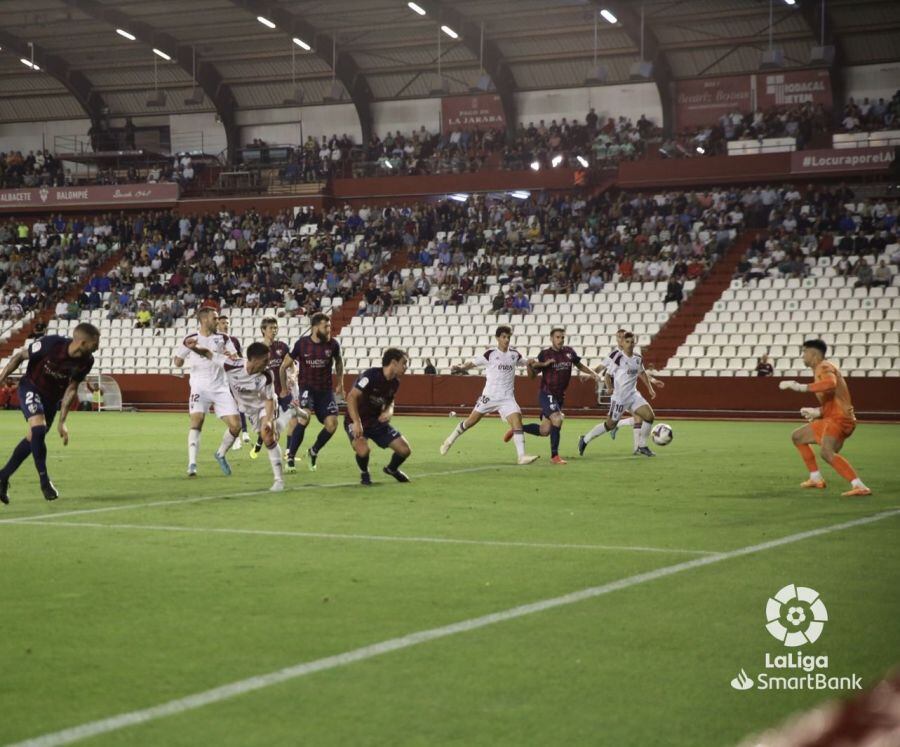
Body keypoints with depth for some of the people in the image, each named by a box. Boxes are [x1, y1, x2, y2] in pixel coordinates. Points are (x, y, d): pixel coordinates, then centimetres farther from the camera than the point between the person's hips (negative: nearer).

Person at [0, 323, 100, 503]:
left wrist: (62, 422, -10)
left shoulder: (86, 361, -19)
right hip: (31, 388, -5)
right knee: (38, 428, -26)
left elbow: (71, 389, -9)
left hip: (53, 397, 5)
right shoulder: (50, 344, -32)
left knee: (33, 438, 10)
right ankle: (44, 480, -15)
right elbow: (19, 356, -16)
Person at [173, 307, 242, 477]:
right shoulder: (192, 339, 1)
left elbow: (236, 360, 6)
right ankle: (192, 464, -22)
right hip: (200, 387, -3)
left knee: (236, 425, -5)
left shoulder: (222, 338, 7)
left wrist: (230, 357, -18)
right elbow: (178, 363, 5)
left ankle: (221, 454, 20)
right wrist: (187, 348, -15)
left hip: (220, 387, 3)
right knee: (196, 421, -23)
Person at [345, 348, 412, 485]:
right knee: (363, 450, -34)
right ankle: (364, 473, 1)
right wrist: (357, 422, -36)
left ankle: (391, 469, 32)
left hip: (377, 421, 7)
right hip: (357, 422, -7)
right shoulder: (371, 375, -23)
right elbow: (351, 397, -28)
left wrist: (389, 412, -8)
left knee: (405, 449, -2)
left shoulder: (395, 382, 0)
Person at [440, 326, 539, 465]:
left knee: (517, 420, -16)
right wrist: (461, 367, -25)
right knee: (472, 421, 5)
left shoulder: (514, 354, 6)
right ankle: (451, 439, 30)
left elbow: (524, 362, 22)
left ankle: (522, 456, -18)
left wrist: (531, 362, -1)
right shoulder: (490, 354, -6)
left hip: (507, 398, 2)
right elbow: (474, 362, -5)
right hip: (490, 395, -2)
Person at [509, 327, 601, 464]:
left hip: (560, 396, 6)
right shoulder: (544, 354, -10)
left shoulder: (569, 352, 3)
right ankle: (554, 455, -15)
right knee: (557, 419, -27)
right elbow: (532, 375, -7)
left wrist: (593, 373, 7)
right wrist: (530, 365, -27)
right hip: (547, 394, -6)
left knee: (544, 431, 8)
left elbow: (579, 365, 21)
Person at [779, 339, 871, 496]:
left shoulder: (824, 367, -9)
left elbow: (830, 384, -34)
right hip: (830, 418, 11)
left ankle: (859, 487, -39)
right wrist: (818, 411, 12)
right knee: (797, 437, 23)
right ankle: (816, 479, 25)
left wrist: (801, 387, -31)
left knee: (826, 452, -32)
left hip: (839, 419, -11)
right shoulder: (820, 370, 21)